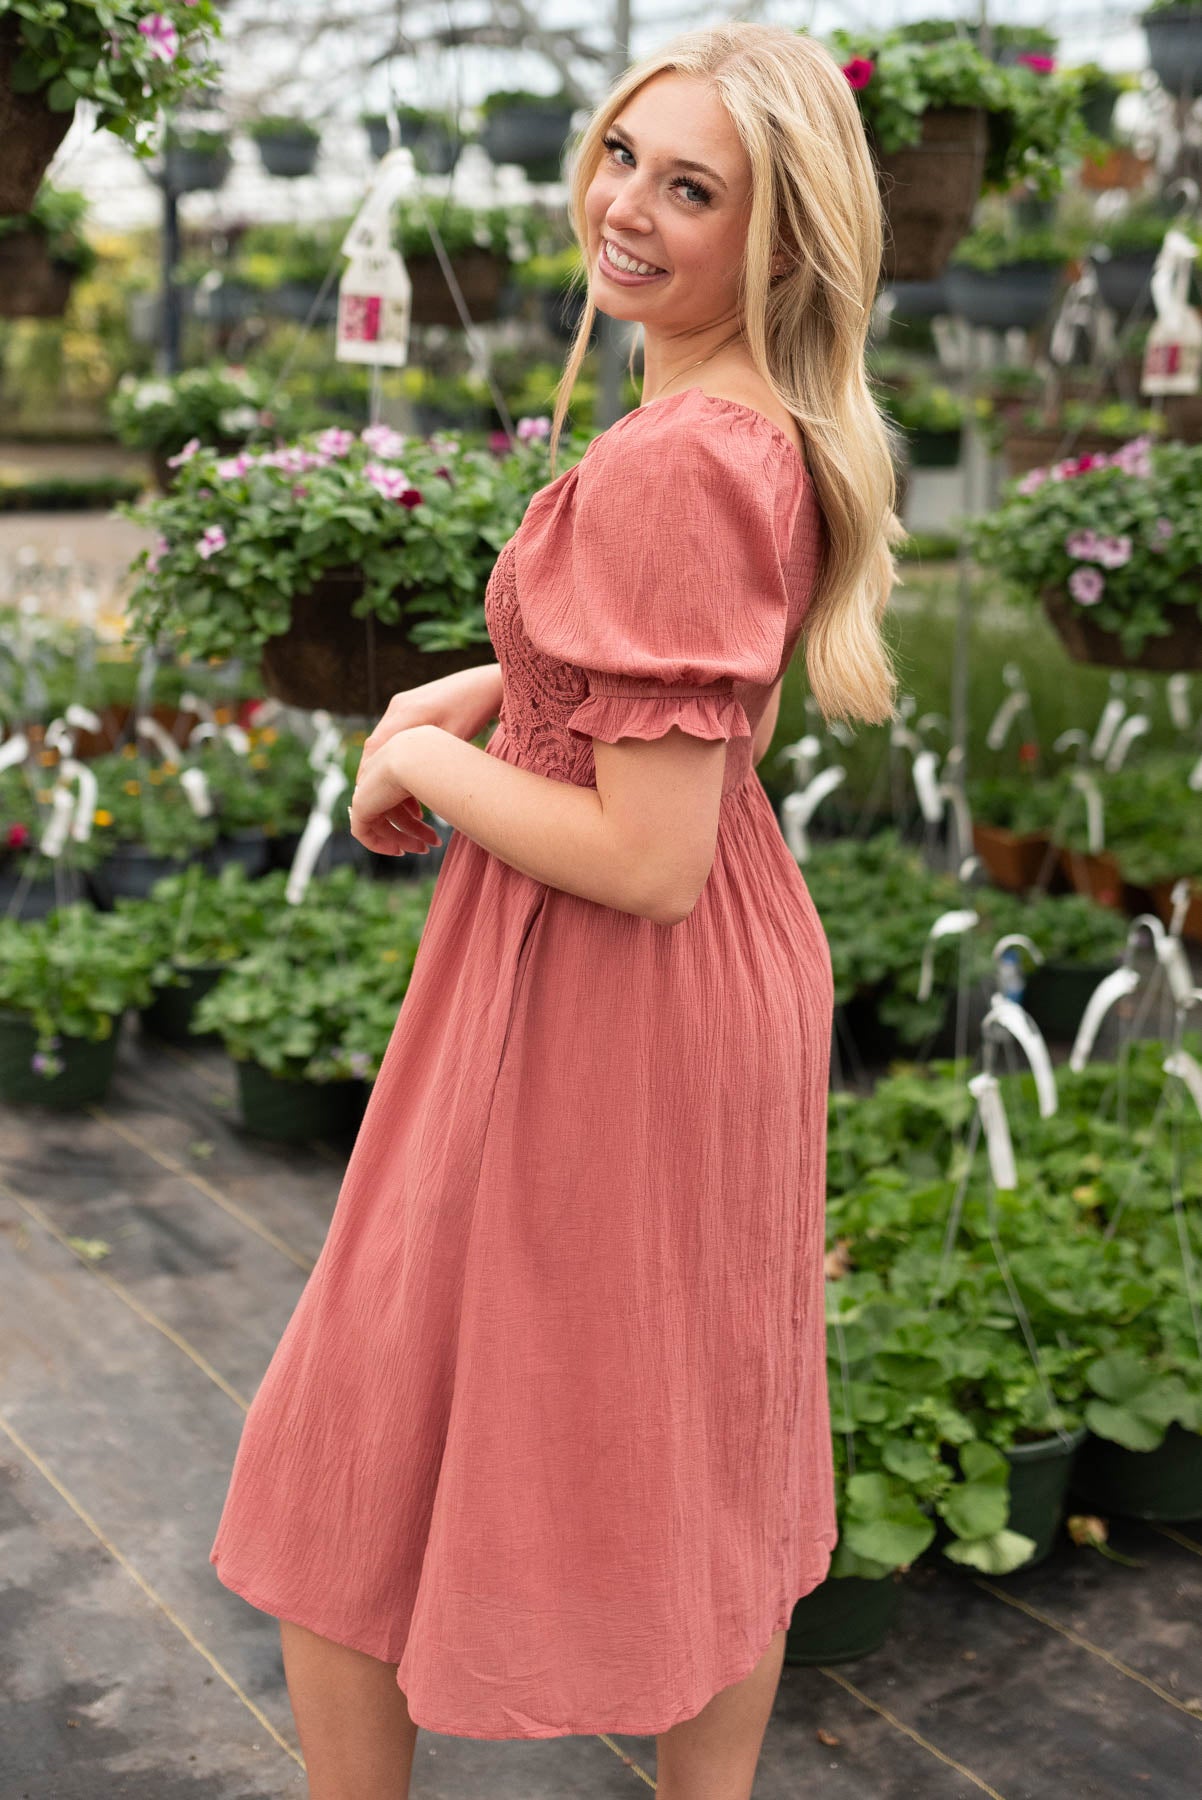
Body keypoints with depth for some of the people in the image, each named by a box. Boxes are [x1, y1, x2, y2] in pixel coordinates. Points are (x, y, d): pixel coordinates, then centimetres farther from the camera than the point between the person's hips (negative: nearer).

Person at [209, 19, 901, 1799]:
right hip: (744, 979, 9)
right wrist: (470, 690, 6)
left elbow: (645, 857, -28)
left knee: (367, 1450, 12)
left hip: (603, 1003, -9)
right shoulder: (777, 432, 3)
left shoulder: (671, 465, -26)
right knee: (711, 1443, 22)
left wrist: (429, 765, -12)